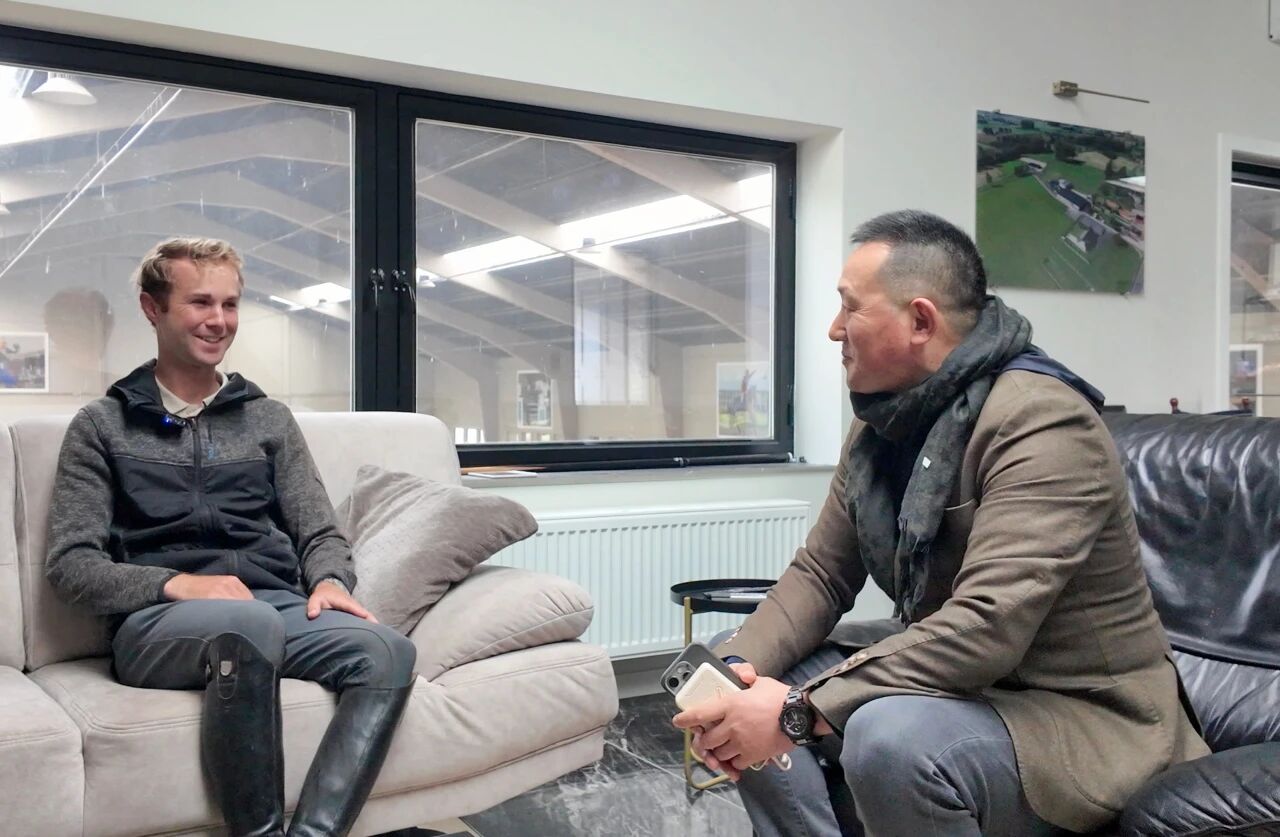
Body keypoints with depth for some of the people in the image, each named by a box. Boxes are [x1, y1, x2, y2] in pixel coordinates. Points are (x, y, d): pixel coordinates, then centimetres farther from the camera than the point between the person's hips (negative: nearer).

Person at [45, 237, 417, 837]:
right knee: (250, 622, -39)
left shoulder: (268, 418, 22)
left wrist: (330, 580, -6)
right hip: (156, 620, -3)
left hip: (280, 606, 3)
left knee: (387, 650, -29)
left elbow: (319, 532, 18)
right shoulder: (102, 425, 14)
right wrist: (176, 583, -13)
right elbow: (70, 563, 5)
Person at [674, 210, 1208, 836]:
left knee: (890, 738, -36)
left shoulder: (1040, 423, -23)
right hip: (948, 677, 8)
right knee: (745, 683, 2)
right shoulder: (883, 422, 3)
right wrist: (738, 667, -15)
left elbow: (986, 629, -33)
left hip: (1079, 713, -8)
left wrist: (799, 711, -32)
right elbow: (820, 573, 4)